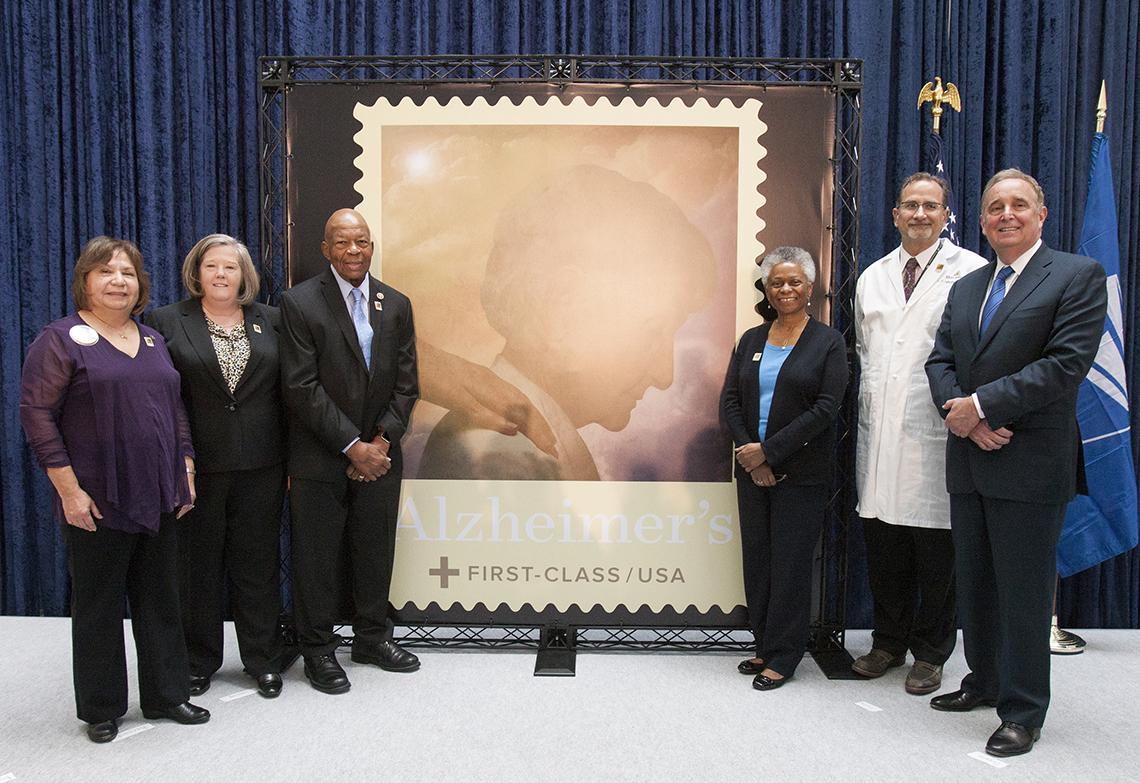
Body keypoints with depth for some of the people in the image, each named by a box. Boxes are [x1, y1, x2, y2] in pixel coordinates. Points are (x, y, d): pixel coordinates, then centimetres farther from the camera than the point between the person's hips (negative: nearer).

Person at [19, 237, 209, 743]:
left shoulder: (152, 341, 12)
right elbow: (36, 414, -11)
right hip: (98, 502, -5)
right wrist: (69, 490, -15)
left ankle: (167, 695, 26)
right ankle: (101, 709, 24)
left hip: (158, 497, 5)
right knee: (99, 605, 8)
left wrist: (186, 473, 9)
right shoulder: (61, 339, -5)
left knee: (160, 600, 12)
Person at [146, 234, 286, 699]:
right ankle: (198, 662, 27)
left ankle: (263, 660, 23)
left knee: (258, 563, 10)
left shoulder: (270, 321, 7)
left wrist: (292, 459, 2)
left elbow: (289, 391, 6)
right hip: (197, 465, -1)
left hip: (260, 467, 1)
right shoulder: (166, 322, 2)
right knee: (198, 564, 10)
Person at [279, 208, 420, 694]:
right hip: (320, 459, -4)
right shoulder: (300, 303, -8)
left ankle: (372, 636, 32)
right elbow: (302, 387, -13)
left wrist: (382, 440, -7)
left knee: (376, 552, 14)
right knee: (316, 558, 7)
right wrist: (352, 446, -15)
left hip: (379, 455, 4)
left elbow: (405, 383, 5)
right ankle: (318, 650, 23)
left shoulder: (396, 304, 6)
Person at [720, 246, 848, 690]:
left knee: (790, 561, 3)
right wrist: (750, 455, -9)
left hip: (801, 472, -4)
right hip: (752, 468, 4)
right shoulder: (751, 340, 10)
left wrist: (768, 450, -15)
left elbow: (825, 408, -12)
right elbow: (729, 400, 4)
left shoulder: (828, 342, -3)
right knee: (756, 558, 10)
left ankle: (783, 656, 16)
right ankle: (764, 646, 24)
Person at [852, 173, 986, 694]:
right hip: (878, 431, 5)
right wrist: (871, 396, 14)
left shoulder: (970, 271, -1)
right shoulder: (872, 277, 15)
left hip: (936, 432, -4)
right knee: (882, 545, 12)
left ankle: (931, 654, 21)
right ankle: (889, 642, 29)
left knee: (936, 549, 4)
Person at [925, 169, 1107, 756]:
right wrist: (961, 415, -11)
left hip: (1031, 465, -6)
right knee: (975, 583, 17)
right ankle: (985, 682, 35)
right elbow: (940, 361, 8)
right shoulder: (965, 288, 15)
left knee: (1023, 590, 3)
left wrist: (979, 405, -17)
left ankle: (1022, 713, 17)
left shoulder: (1078, 276, -5)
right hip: (968, 461, 6)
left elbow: (1066, 364, -16)